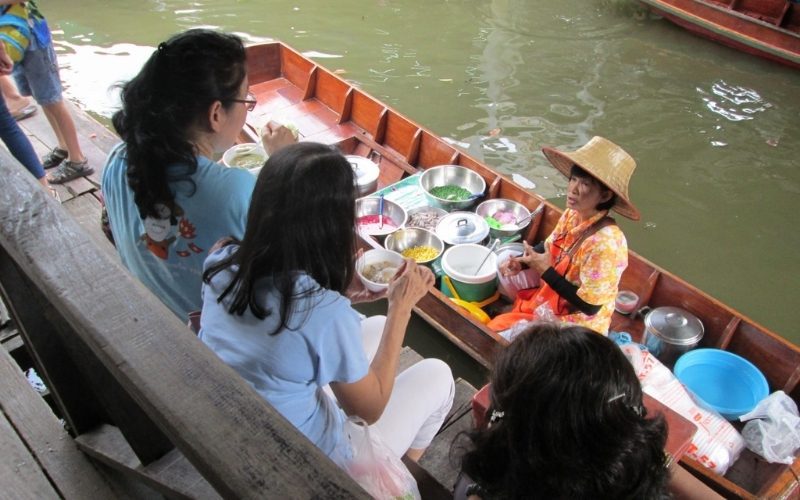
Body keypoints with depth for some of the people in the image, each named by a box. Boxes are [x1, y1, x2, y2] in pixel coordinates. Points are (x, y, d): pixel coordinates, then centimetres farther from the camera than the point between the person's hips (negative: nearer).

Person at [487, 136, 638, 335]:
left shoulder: (605, 243, -33)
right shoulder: (571, 216, -9)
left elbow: (589, 305, -28)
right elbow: (549, 248, 11)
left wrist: (546, 271, -27)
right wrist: (521, 262, -8)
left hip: (576, 325, -7)